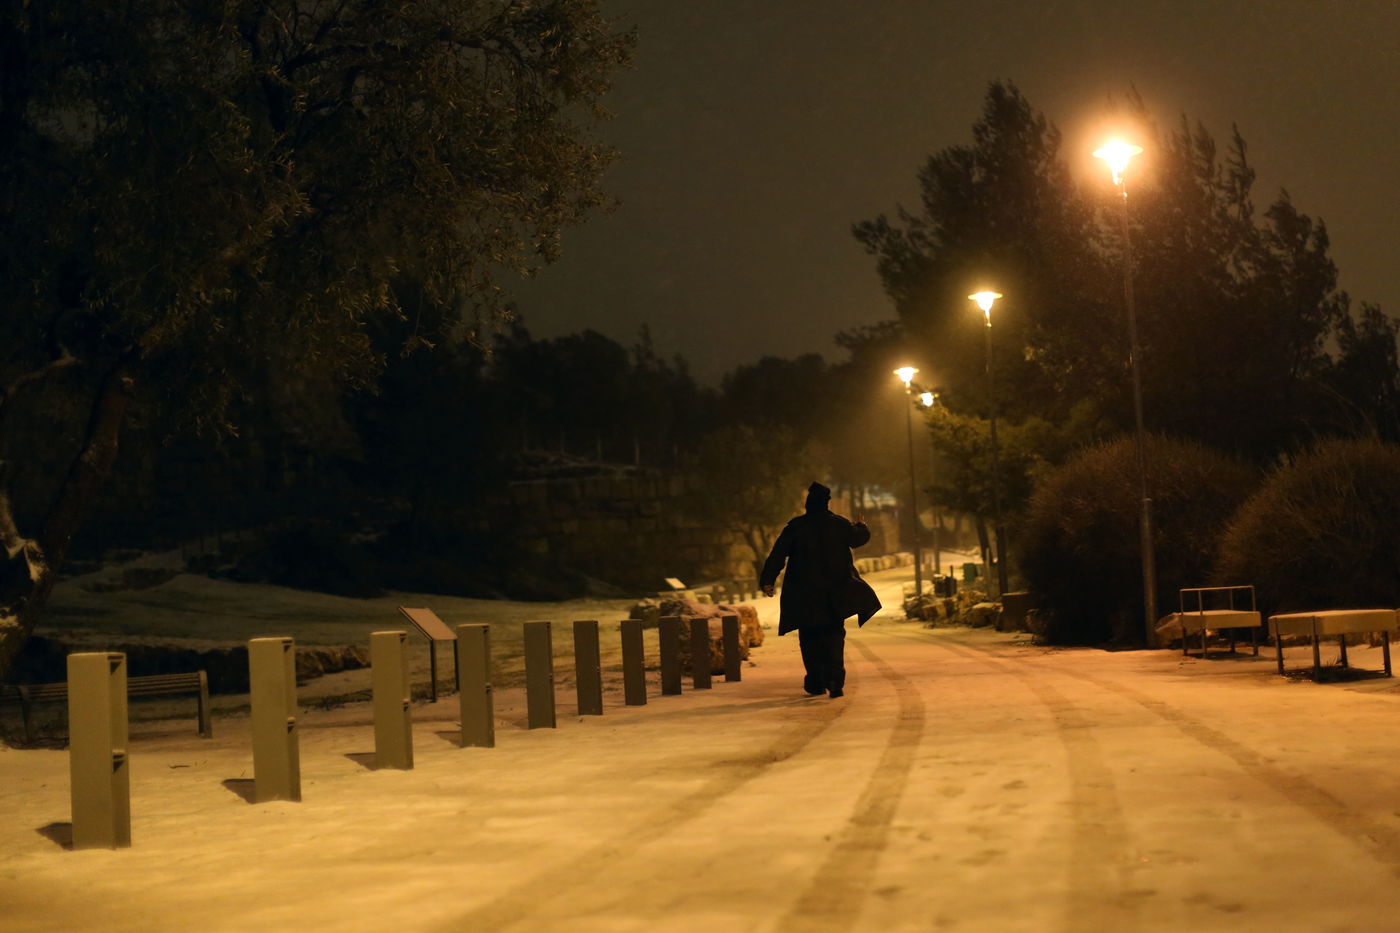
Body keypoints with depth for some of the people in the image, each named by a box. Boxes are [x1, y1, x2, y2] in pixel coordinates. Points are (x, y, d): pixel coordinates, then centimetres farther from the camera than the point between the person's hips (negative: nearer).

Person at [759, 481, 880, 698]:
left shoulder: (795, 527, -4)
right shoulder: (839, 524, -1)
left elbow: (778, 554, -7)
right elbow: (860, 538, 18)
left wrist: (767, 580, -2)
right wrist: (862, 526, 40)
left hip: (804, 595, -1)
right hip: (834, 593, 1)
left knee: (809, 639, 10)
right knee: (834, 636, 6)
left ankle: (816, 682, 10)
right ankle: (835, 682, -7)